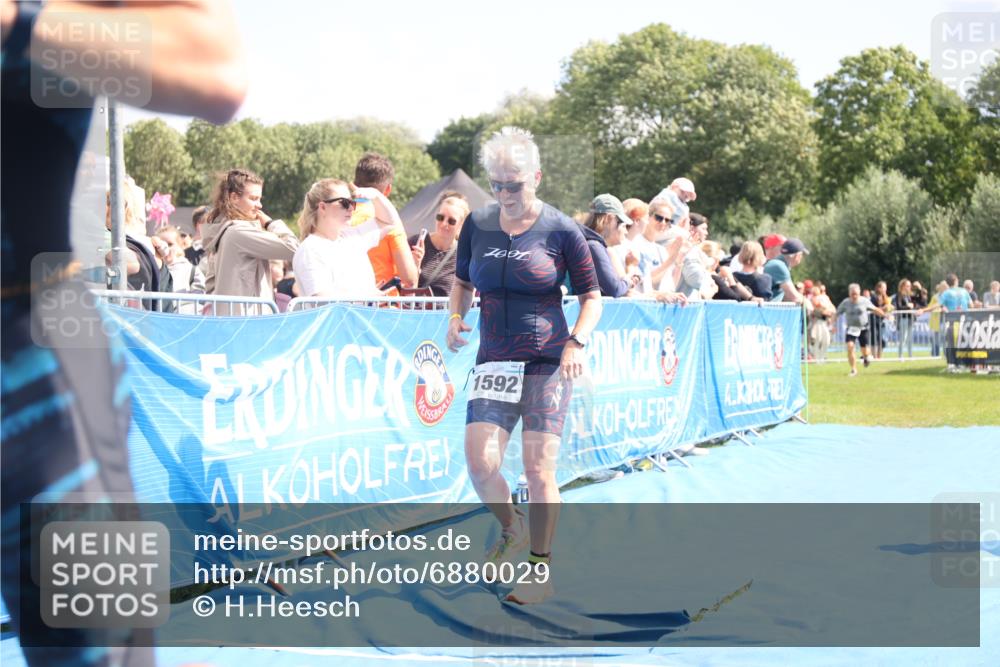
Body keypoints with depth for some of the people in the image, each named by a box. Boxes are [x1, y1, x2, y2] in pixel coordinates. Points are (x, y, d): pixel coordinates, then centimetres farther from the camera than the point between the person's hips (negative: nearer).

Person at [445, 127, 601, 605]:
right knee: (480, 463, -11)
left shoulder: (562, 231, -5)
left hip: (547, 364, -3)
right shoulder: (477, 225, 5)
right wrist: (455, 317, 0)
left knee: (538, 468, -6)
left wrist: (578, 342, -14)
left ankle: (542, 570, 10)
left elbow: (591, 296, 3)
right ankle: (511, 529, 22)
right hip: (493, 363, 3)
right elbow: (462, 281, 20)